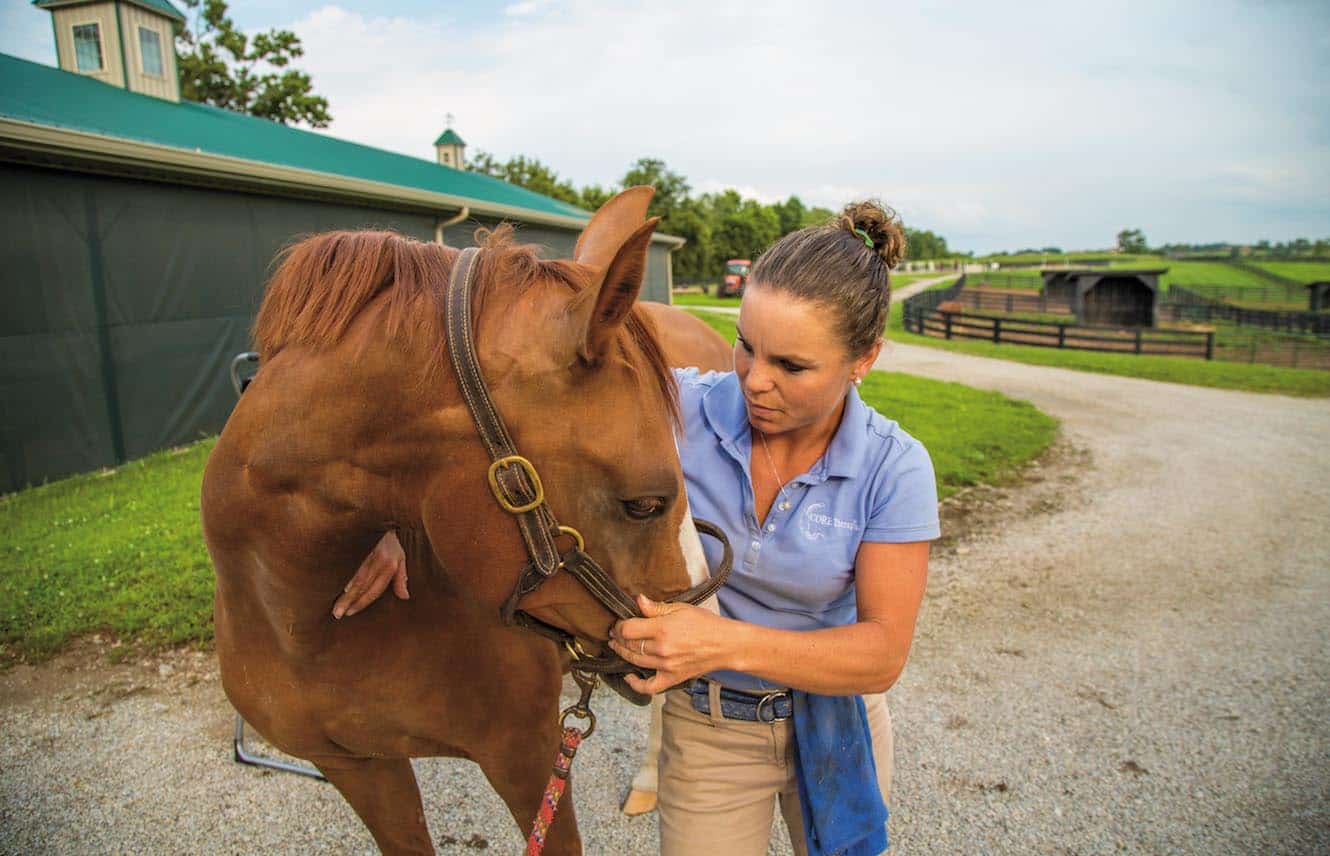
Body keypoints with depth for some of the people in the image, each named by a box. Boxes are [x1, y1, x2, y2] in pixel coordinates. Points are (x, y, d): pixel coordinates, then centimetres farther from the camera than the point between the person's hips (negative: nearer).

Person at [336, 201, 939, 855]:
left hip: (833, 723, 1)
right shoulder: (682, 407, -20)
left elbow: (883, 653, -23)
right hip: (705, 727, 0)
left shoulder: (894, 468, -21)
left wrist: (729, 643, -37)